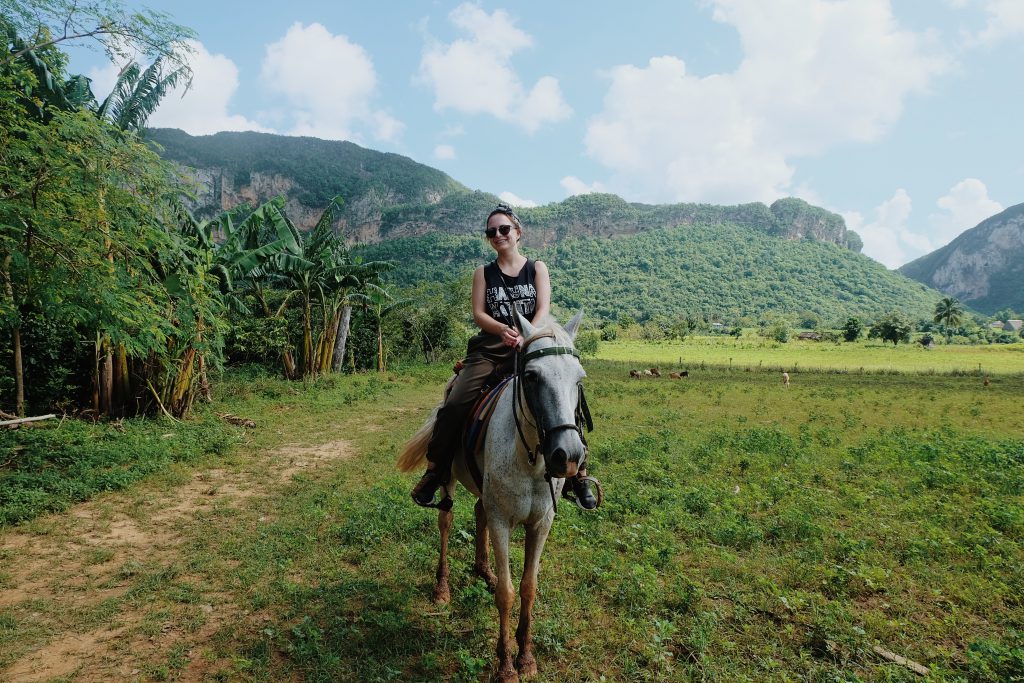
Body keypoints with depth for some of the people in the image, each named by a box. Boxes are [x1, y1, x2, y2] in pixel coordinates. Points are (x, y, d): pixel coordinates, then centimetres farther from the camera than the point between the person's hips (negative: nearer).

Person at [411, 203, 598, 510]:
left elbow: (543, 309, -2)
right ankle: (433, 473, 0)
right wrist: (503, 329, -22)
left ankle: (577, 473, -6)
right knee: (454, 406, -19)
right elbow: (478, 314, 1)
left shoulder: (537, 268, 12)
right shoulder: (483, 273, 14)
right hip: (489, 347, 1)